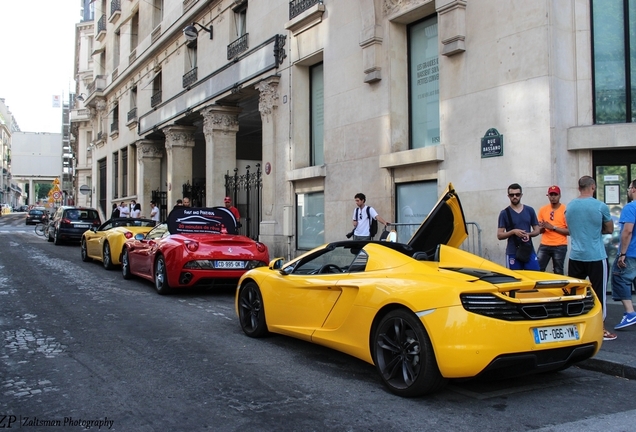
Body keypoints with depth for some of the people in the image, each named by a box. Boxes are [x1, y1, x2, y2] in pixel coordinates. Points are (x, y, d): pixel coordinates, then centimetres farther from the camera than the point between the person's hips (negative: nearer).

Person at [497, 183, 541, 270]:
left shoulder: (530, 210, 9)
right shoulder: (504, 213, 1)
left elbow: (537, 230, 13)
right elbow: (499, 235, -1)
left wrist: (528, 234, -9)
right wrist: (513, 232, -18)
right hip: (513, 253, -2)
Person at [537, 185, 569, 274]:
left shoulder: (565, 210, -5)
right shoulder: (543, 209, 8)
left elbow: (569, 231, -10)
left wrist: (553, 227, -17)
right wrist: (542, 227, -9)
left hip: (560, 246, -4)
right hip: (544, 245, 4)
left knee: (558, 272, 1)